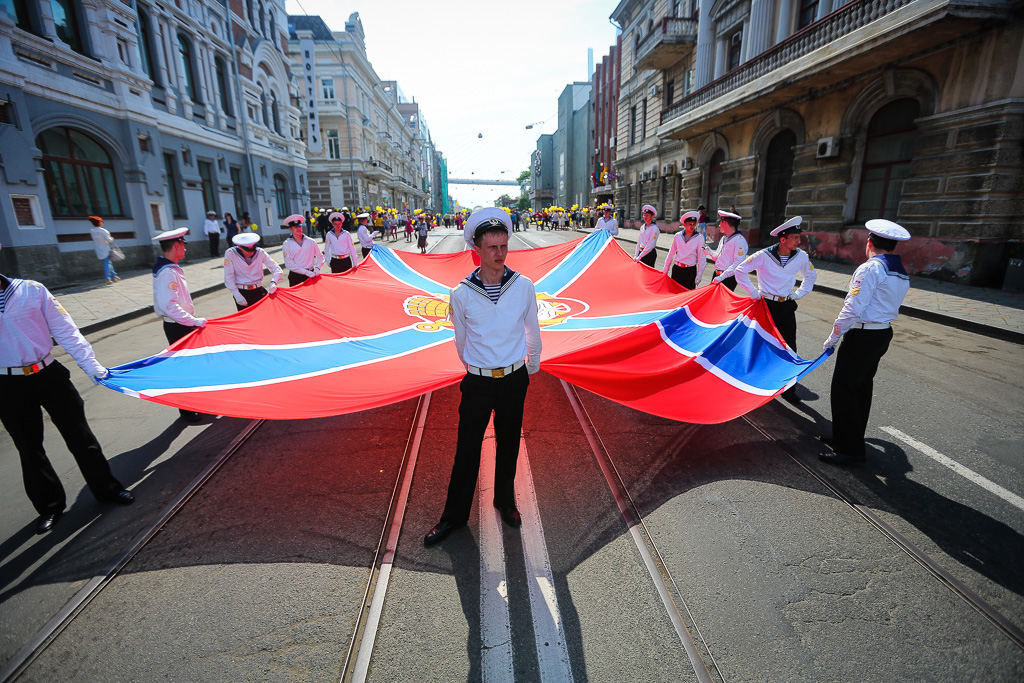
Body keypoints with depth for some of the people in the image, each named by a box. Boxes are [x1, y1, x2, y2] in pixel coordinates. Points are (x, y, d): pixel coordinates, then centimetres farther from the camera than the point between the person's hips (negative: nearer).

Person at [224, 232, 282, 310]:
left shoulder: (260, 252, -2)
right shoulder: (230, 254, -5)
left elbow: (276, 269, -5)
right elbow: (228, 278, -4)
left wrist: (273, 282, -25)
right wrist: (237, 295, -14)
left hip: (259, 291, 1)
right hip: (242, 293, -1)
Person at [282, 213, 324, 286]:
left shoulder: (311, 241, 6)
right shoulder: (287, 244, -1)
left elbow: (320, 257, 9)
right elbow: (289, 264, -8)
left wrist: (317, 268, -10)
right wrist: (306, 272, -16)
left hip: (311, 275, 2)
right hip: (295, 277, -2)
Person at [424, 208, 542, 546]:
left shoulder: (524, 287, -7)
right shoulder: (461, 294, -9)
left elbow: (533, 332, 7)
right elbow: (461, 341, 7)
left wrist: (532, 366, 17)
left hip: (514, 380, 1)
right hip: (478, 382, -1)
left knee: (509, 445, 17)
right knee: (466, 450, 8)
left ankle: (505, 500, 41)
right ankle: (454, 515, 28)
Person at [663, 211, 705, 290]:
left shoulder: (699, 239, -5)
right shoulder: (678, 236, 2)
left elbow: (701, 259, -3)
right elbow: (671, 254, 10)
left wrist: (699, 275, -9)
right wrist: (666, 270, 11)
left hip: (690, 271, -3)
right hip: (676, 268, 3)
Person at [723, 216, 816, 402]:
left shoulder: (801, 256, -1)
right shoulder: (764, 256, -14)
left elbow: (811, 275, 19)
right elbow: (740, 270, -6)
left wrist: (800, 293, 8)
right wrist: (753, 291, -7)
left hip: (787, 306, 4)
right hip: (767, 304, -3)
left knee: (789, 348, 4)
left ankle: (788, 389, 13)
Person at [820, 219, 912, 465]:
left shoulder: (870, 268, -15)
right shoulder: (902, 274, 13)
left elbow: (853, 309, -20)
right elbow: (885, 305, 16)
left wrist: (833, 336, -11)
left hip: (862, 336, -10)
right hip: (883, 333, 10)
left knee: (844, 389, -5)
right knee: (862, 387, 17)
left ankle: (849, 450, 0)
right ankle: (853, 438, 30)